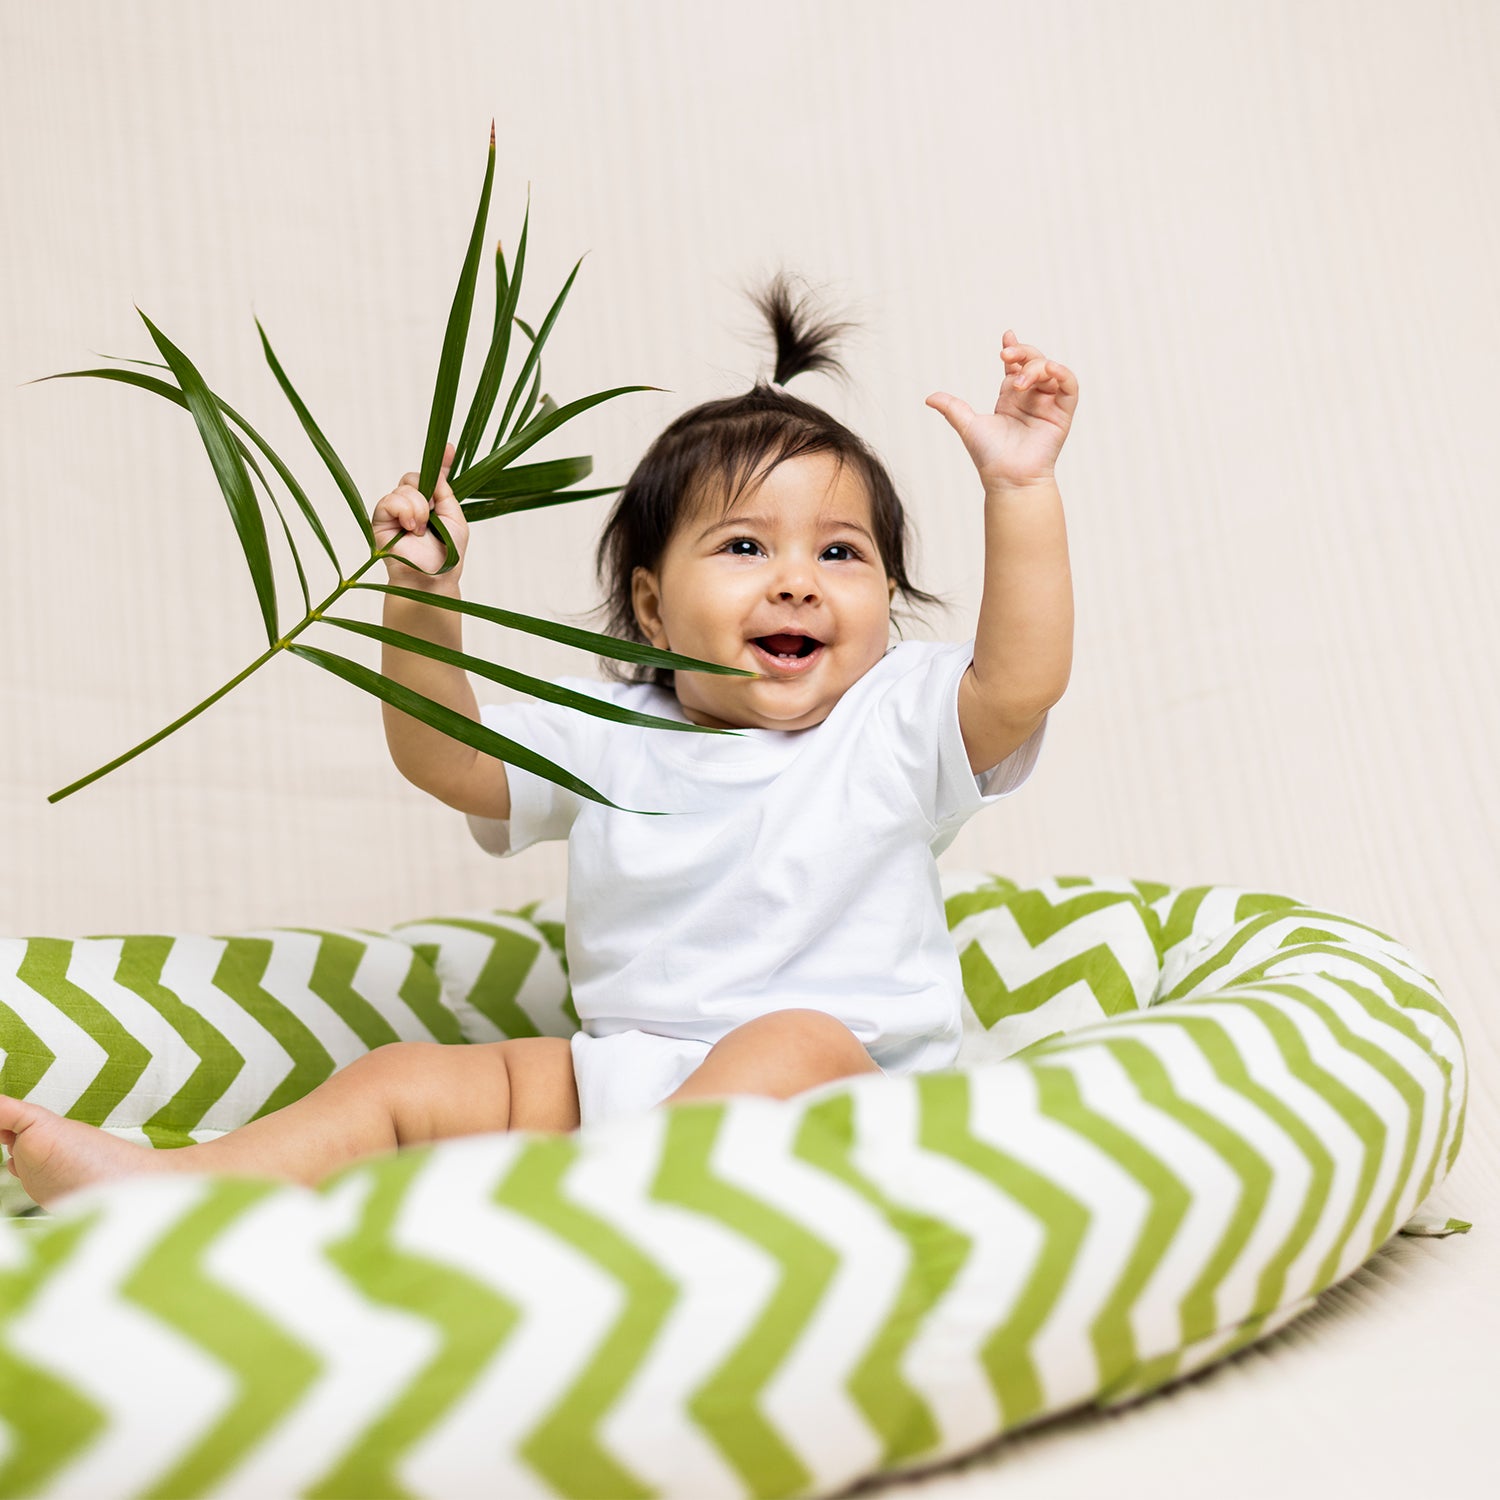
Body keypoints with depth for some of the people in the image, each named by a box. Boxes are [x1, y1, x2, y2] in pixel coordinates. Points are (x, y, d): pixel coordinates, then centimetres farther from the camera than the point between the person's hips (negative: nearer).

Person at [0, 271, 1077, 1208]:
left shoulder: (894, 721, 1)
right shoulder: (611, 738, 9)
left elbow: (1021, 681, -16)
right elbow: (446, 758, 9)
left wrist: (1020, 493, -22)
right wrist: (422, 598, -4)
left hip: (841, 1097, -4)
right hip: (613, 1076, 4)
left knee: (795, 1043, -36)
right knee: (405, 1079, -5)